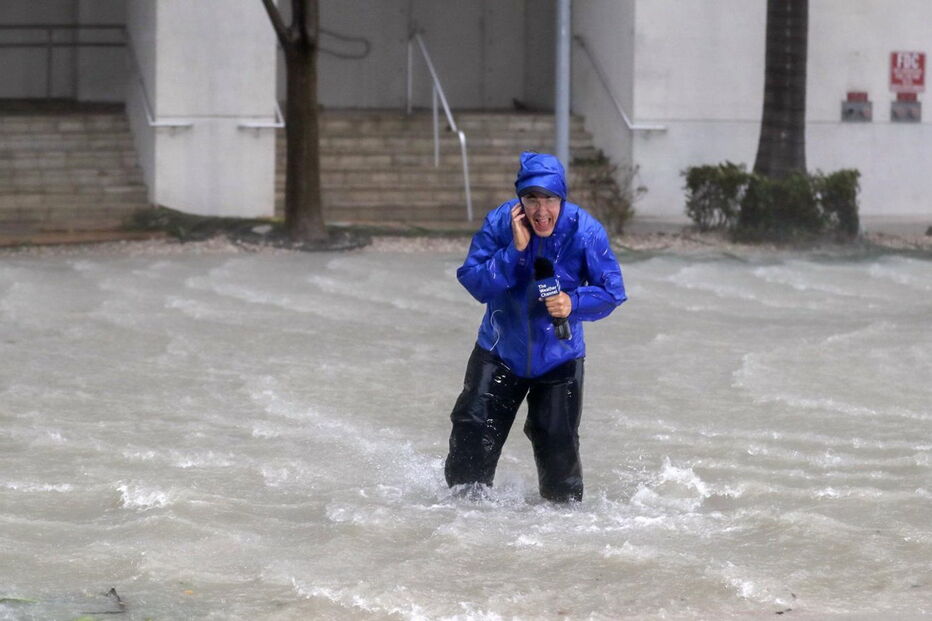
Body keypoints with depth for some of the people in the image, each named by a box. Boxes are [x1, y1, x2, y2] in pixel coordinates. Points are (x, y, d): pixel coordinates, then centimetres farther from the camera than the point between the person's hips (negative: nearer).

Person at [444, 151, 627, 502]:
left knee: (558, 446, 0)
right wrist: (514, 251, -30)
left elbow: (612, 291, -11)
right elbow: (473, 281, -19)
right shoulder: (499, 224, -16)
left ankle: (565, 507, 25)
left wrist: (574, 304, -29)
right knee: (473, 434, 1)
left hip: (558, 357, -1)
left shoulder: (585, 232, -18)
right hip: (500, 351, 1)